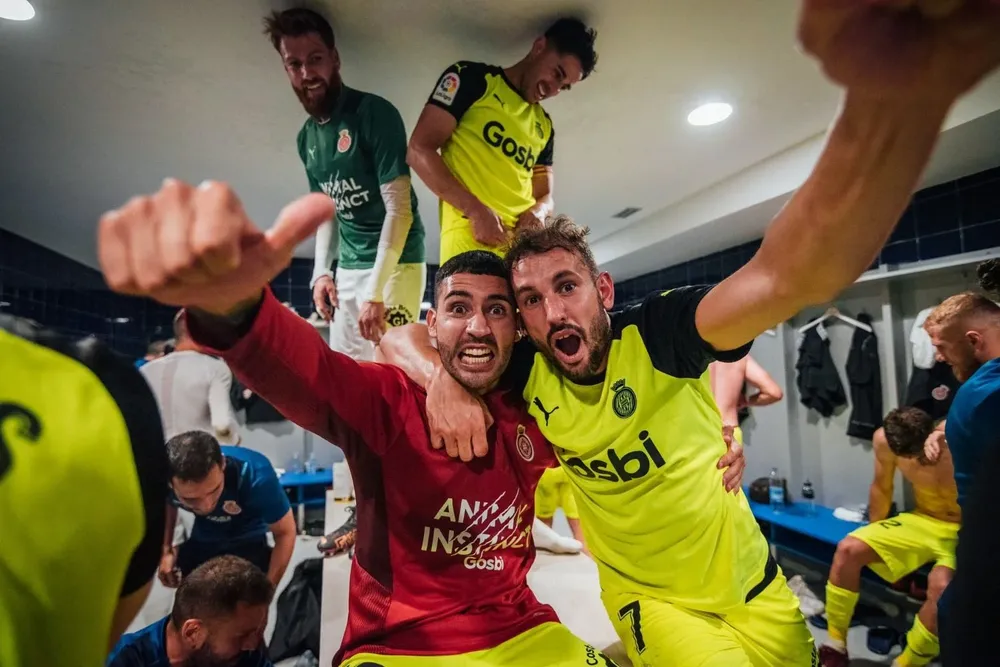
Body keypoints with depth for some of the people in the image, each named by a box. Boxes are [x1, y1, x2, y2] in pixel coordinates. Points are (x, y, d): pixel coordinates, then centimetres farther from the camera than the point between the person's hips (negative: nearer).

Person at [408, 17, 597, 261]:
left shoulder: (545, 126, 24)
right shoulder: (473, 78, 8)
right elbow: (419, 151, -1)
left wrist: (538, 212, -1)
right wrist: (476, 210, -14)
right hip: (471, 232, -5)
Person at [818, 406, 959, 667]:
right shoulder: (885, 440, -16)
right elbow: (881, 488, 3)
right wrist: (874, 536, 11)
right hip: (921, 521, 4)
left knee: (941, 586, -34)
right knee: (848, 550, -16)